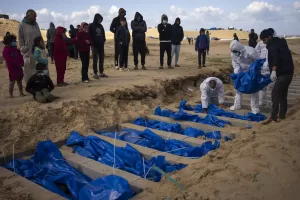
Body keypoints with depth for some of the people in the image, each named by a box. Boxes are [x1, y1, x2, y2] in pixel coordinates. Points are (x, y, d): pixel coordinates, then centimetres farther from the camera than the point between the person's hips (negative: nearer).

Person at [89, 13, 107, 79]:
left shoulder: (100, 26, 12)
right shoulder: (91, 26, -4)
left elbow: (103, 34, 15)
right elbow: (89, 35, -9)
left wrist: (104, 40, 1)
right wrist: (92, 42, -15)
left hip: (101, 45, 6)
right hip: (95, 45, -5)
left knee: (101, 59, 8)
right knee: (95, 59, -1)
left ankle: (101, 73, 15)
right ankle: (95, 73, 3)